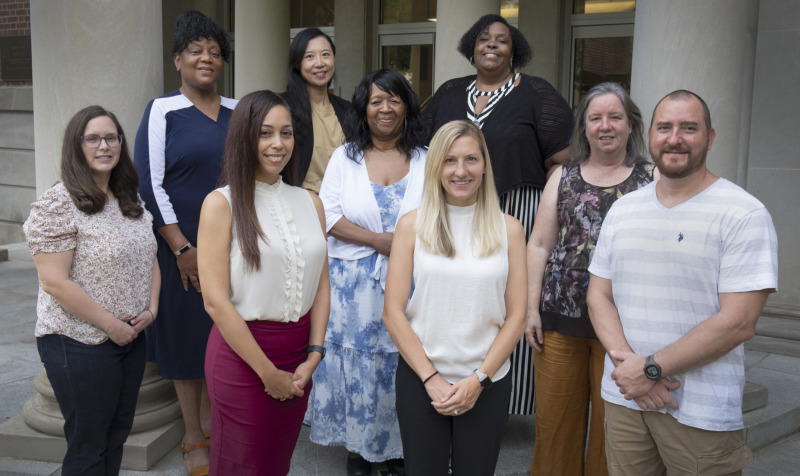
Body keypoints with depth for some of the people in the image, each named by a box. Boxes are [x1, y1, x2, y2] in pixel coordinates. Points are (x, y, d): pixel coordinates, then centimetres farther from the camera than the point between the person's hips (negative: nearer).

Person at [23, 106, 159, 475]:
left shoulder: (131, 202, 8)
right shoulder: (57, 204, -14)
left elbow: (149, 259, 16)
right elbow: (55, 282, -19)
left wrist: (151, 307, -1)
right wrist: (111, 325, -16)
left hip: (132, 337, 7)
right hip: (81, 344, -7)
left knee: (118, 435, 17)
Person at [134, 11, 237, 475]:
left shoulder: (236, 112, 7)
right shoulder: (162, 111, -4)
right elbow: (150, 184, -8)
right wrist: (182, 248, -13)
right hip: (182, 246, -3)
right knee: (187, 332, 5)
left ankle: (211, 426, 27)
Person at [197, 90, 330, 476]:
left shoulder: (310, 202, 7)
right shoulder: (222, 203, -10)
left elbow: (321, 284, 9)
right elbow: (215, 301, -14)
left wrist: (313, 355, -2)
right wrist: (269, 372, -12)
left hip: (299, 356, 5)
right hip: (241, 353, -5)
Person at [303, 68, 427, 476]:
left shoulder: (425, 161, 4)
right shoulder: (345, 157, 5)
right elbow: (328, 214, -3)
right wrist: (378, 240, -12)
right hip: (354, 285, 0)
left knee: (403, 364, 6)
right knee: (356, 365, 6)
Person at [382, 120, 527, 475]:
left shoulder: (509, 229, 1)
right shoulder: (412, 225, -2)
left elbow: (516, 316, 0)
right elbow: (393, 312, -4)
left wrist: (479, 379, -9)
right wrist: (431, 378, -9)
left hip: (487, 385, 1)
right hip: (419, 380, 0)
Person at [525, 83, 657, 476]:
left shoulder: (652, 179, 4)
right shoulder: (563, 177, 11)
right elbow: (539, 245, 9)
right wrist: (532, 308, 2)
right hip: (560, 317, 2)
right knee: (554, 421, 7)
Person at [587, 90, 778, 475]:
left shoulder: (745, 214, -9)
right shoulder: (623, 209, 8)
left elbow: (738, 322, -15)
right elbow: (598, 295, 7)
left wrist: (651, 369, -15)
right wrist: (628, 362, -10)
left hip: (702, 414, -4)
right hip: (623, 399, 4)